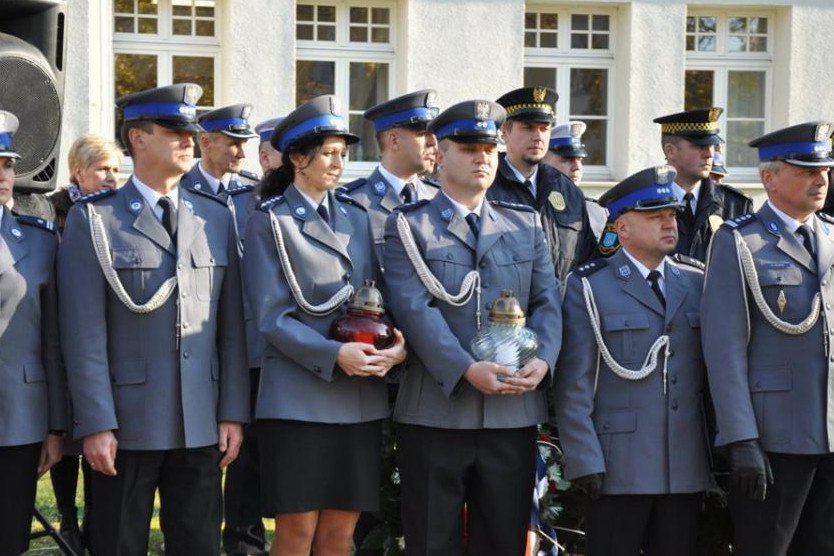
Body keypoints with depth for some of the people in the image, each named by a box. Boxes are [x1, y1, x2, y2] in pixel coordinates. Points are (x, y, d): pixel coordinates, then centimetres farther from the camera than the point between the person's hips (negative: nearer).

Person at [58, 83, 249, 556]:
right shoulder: (94, 219, -1)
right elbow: (85, 334, -7)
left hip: (201, 426, 3)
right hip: (126, 425, -3)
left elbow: (232, 325, 10)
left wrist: (233, 412, 4)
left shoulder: (217, 218, 11)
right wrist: (95, 425, -12)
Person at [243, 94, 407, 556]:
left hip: (360, 397, 5)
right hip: (298, 397, -5)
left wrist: (399, 344, -8)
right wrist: (334, 354, -21)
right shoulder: (270, 222, -1)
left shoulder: (358, 219, 14)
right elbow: (272, 317, -8)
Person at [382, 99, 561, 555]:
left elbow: (546, 302, 8)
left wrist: (542, 359, -12)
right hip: (435, 411, -3)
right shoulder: (409, 226, 3)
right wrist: (466, 369, -22)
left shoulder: (525, 225, 16)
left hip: (514, 412, 3)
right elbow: (415, 309, -10)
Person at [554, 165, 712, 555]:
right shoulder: (588, 287, -1)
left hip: (687, 468, 4)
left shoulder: (697, 282, 12)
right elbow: (573, 386, -5)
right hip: (619, 467, -4)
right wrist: (584, 462, -12)